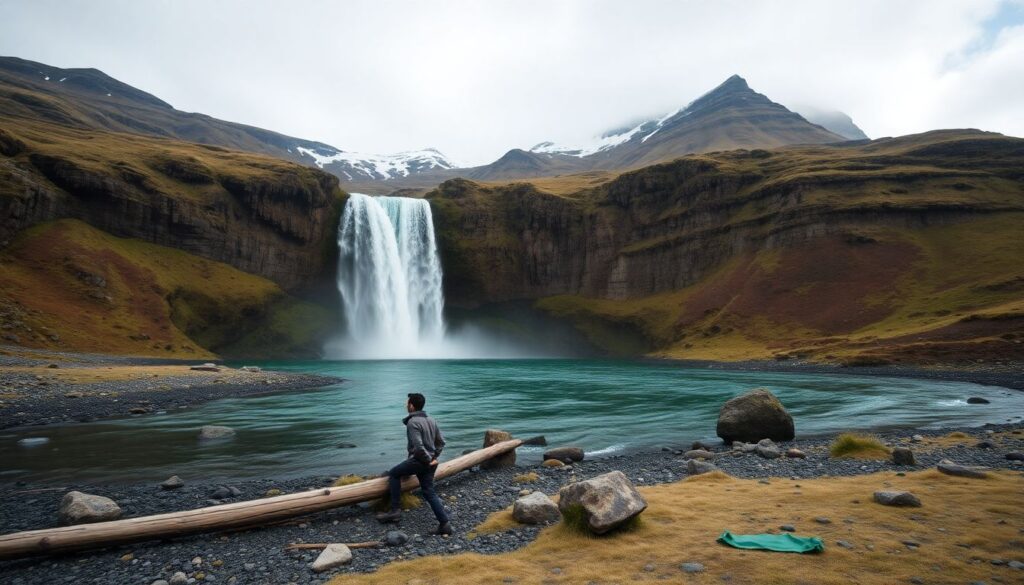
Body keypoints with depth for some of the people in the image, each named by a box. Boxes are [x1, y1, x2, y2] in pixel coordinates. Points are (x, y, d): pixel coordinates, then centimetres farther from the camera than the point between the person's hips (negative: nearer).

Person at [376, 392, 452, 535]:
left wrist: (429, 460, -12)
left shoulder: (413, 422, -15)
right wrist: (434, 457, 13)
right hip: (428, 463, 8)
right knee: (429, 492, 12)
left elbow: (418, 446, -23)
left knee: (393, 474, 12)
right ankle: (445, 523, 3)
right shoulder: (431, 420, 12)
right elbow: (441, 441, 15)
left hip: (418, 460, -8)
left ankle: (396, 510, 8)